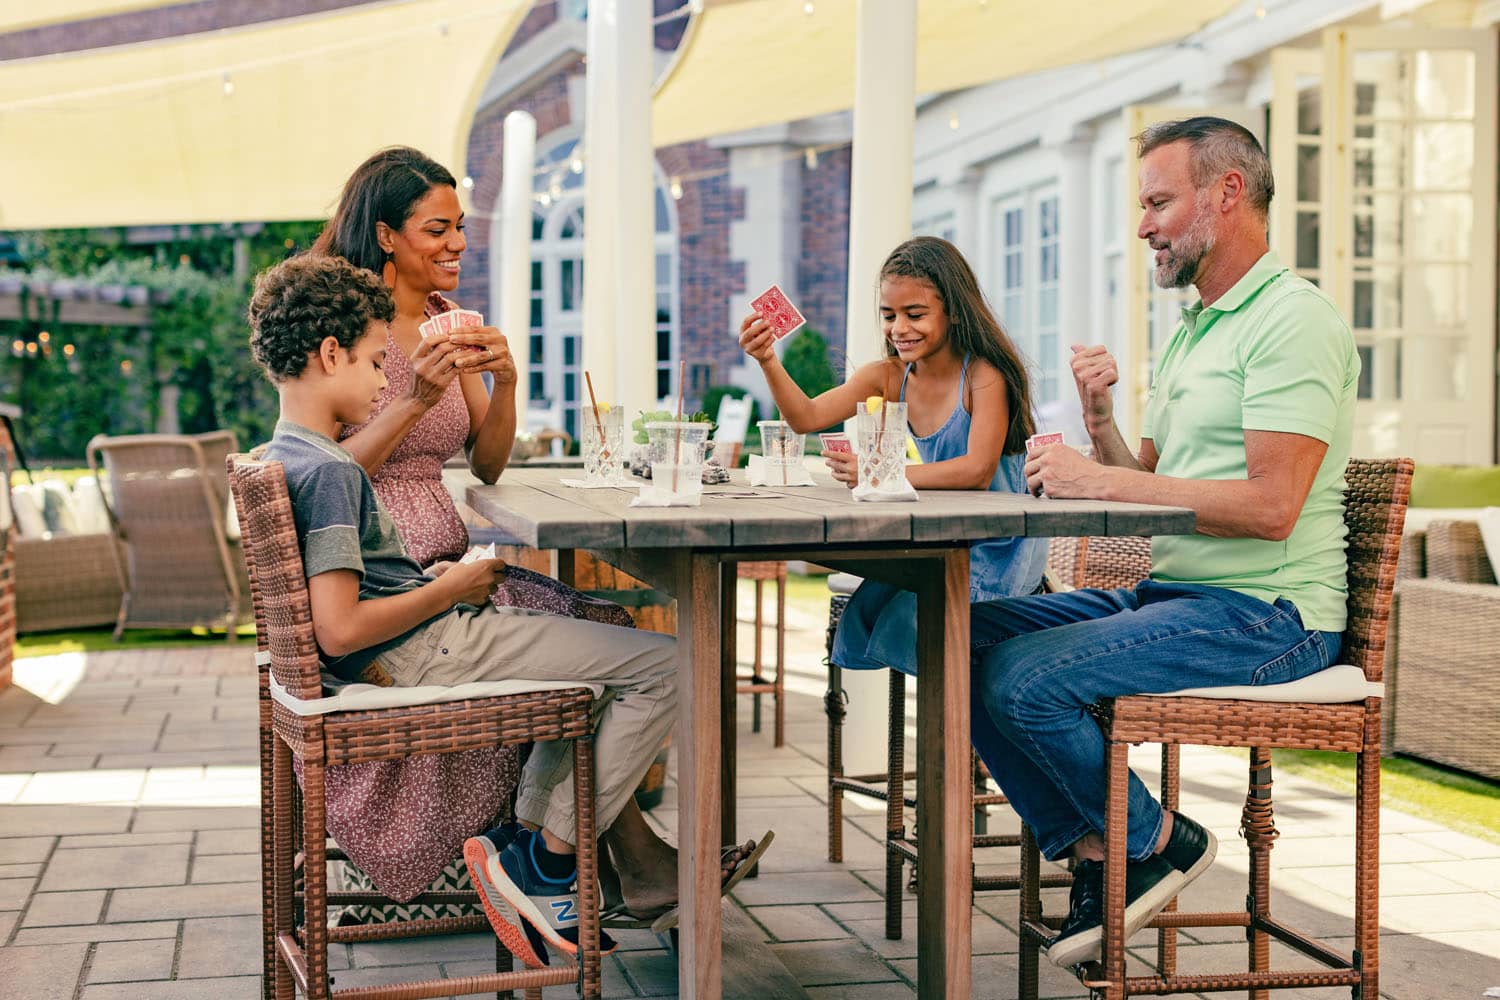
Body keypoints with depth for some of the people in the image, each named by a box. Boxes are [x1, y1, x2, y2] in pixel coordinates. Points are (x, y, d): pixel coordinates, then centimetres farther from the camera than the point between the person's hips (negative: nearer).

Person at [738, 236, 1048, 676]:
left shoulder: (984, 375, -18)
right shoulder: (890, 377, 1)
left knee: (907, 620, -22)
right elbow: (807, 417, -8)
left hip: (1000, 547, -6)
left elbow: (978, 471, -29)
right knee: (863, 611, -9)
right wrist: (768, 362, -25)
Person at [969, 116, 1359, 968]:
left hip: (1264, 612, -10)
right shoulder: (1193, 330, 20)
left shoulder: (1294, 319, -11)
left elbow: (1270, 507, -22)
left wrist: (1100, 481, -19)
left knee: (1022, 678, -24)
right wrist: (1100, 419, 0)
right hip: (1175, 591, 10)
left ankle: (1156, 842, 0)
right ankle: (1093, 855, 1)